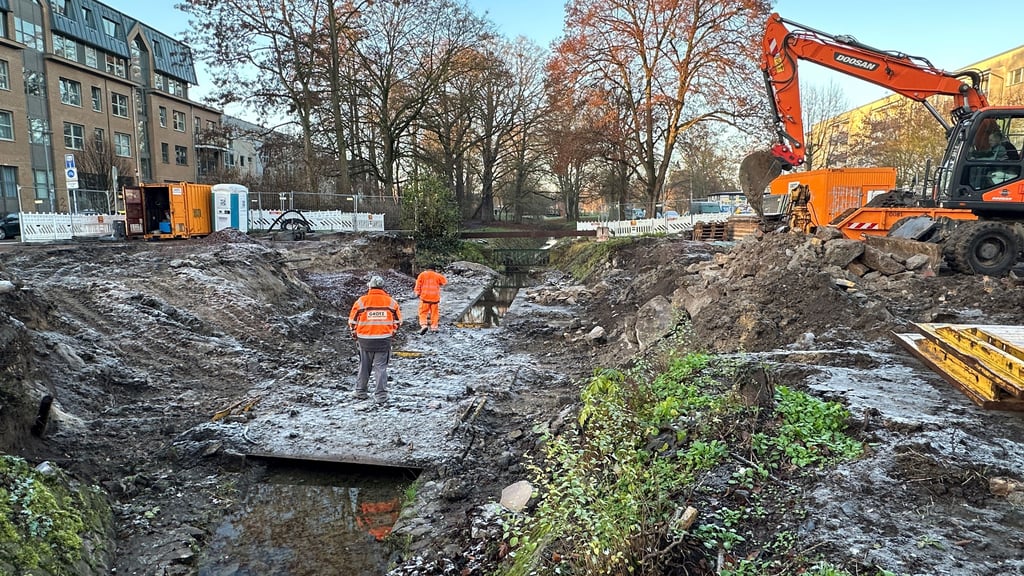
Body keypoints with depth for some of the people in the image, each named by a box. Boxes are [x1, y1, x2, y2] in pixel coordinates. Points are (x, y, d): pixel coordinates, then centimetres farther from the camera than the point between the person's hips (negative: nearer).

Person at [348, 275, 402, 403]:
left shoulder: (361, 301, -5)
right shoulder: (391, 301, -1)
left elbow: (352, 319, 2)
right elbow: (398, 319, 8)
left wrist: (355, 333, 18)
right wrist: (392, 332, 22)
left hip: (365, 339, 0)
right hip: (384, 339, 0)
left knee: (364, 366, 16)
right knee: (381, 367, 4)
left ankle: (360, 391, 27)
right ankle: (381, 395, -1)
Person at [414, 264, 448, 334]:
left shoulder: (422, 275, 2)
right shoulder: (437, 275, 3)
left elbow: (418, 285, 0)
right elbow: (445, 281, 14)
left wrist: (417, 293, 11)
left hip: (425, 297, -1)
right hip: (435, 297, 1)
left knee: (423, 312, 4)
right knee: (434, 313, 11)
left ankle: (423, 325, -16)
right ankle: (434, 327, 10)